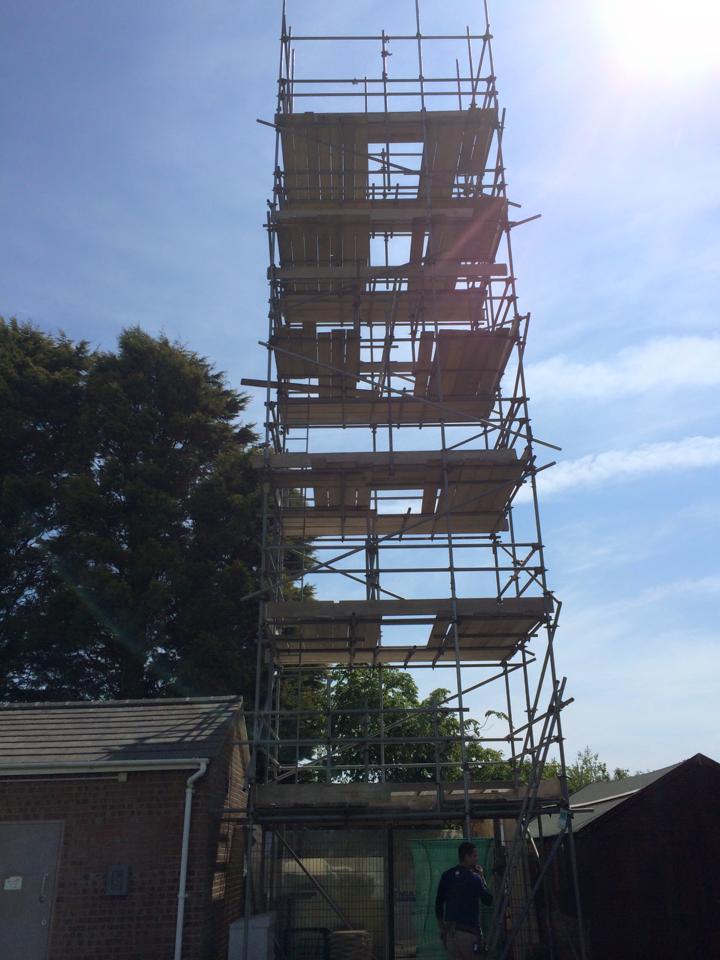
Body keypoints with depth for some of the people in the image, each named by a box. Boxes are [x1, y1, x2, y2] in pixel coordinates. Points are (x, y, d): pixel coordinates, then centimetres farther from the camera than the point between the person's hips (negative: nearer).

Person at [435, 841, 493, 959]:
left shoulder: (447, 875, 7)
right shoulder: (474, 878, -8)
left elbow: (438, 903, 10)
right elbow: (488, 900, 1)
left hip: (449, 930, 5)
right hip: (468, 930, -5)